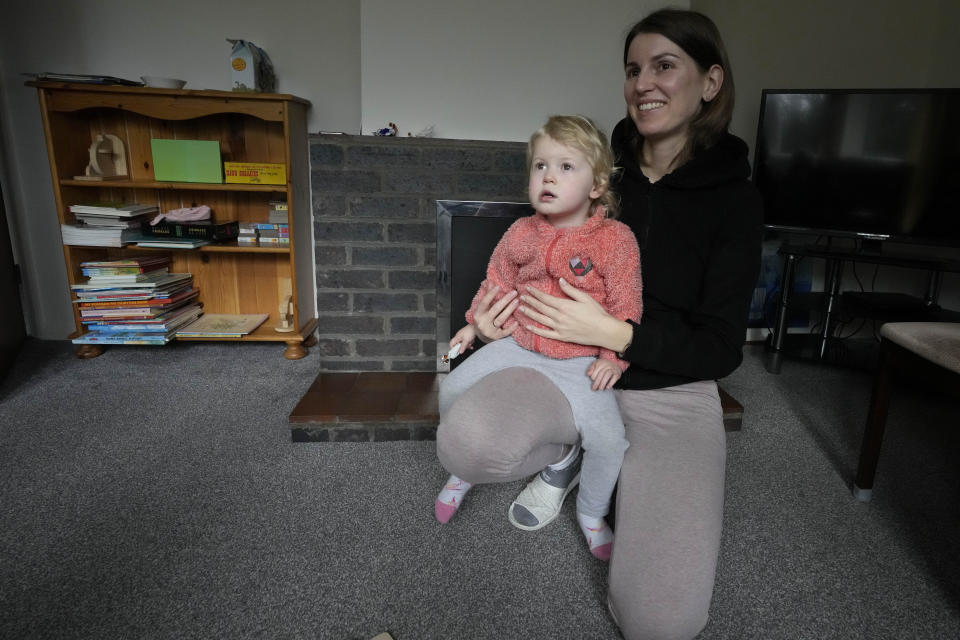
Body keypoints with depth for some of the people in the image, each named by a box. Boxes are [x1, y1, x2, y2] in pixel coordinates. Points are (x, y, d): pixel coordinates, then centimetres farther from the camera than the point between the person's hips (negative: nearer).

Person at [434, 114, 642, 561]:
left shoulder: (615, 238, -11)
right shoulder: (521, 233, 0)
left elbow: (625, 305, -8)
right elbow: (497, 281, 14)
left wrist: (613, 356, -13)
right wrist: (475, 323, 13)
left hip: (580, 362, -3)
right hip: (518, 346, 4)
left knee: (607, 437, -19)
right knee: (452, 389, 1)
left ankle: (591, 514, 14)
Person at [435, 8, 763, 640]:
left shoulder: (734, 198, -4)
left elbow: (721, 348, -8)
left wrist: (615, 333, -24)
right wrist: (498, 314, -9)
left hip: (671, 392, -1)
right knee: (466, 442, -31)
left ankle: (606, 471, 12)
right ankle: (566, 454, 4)